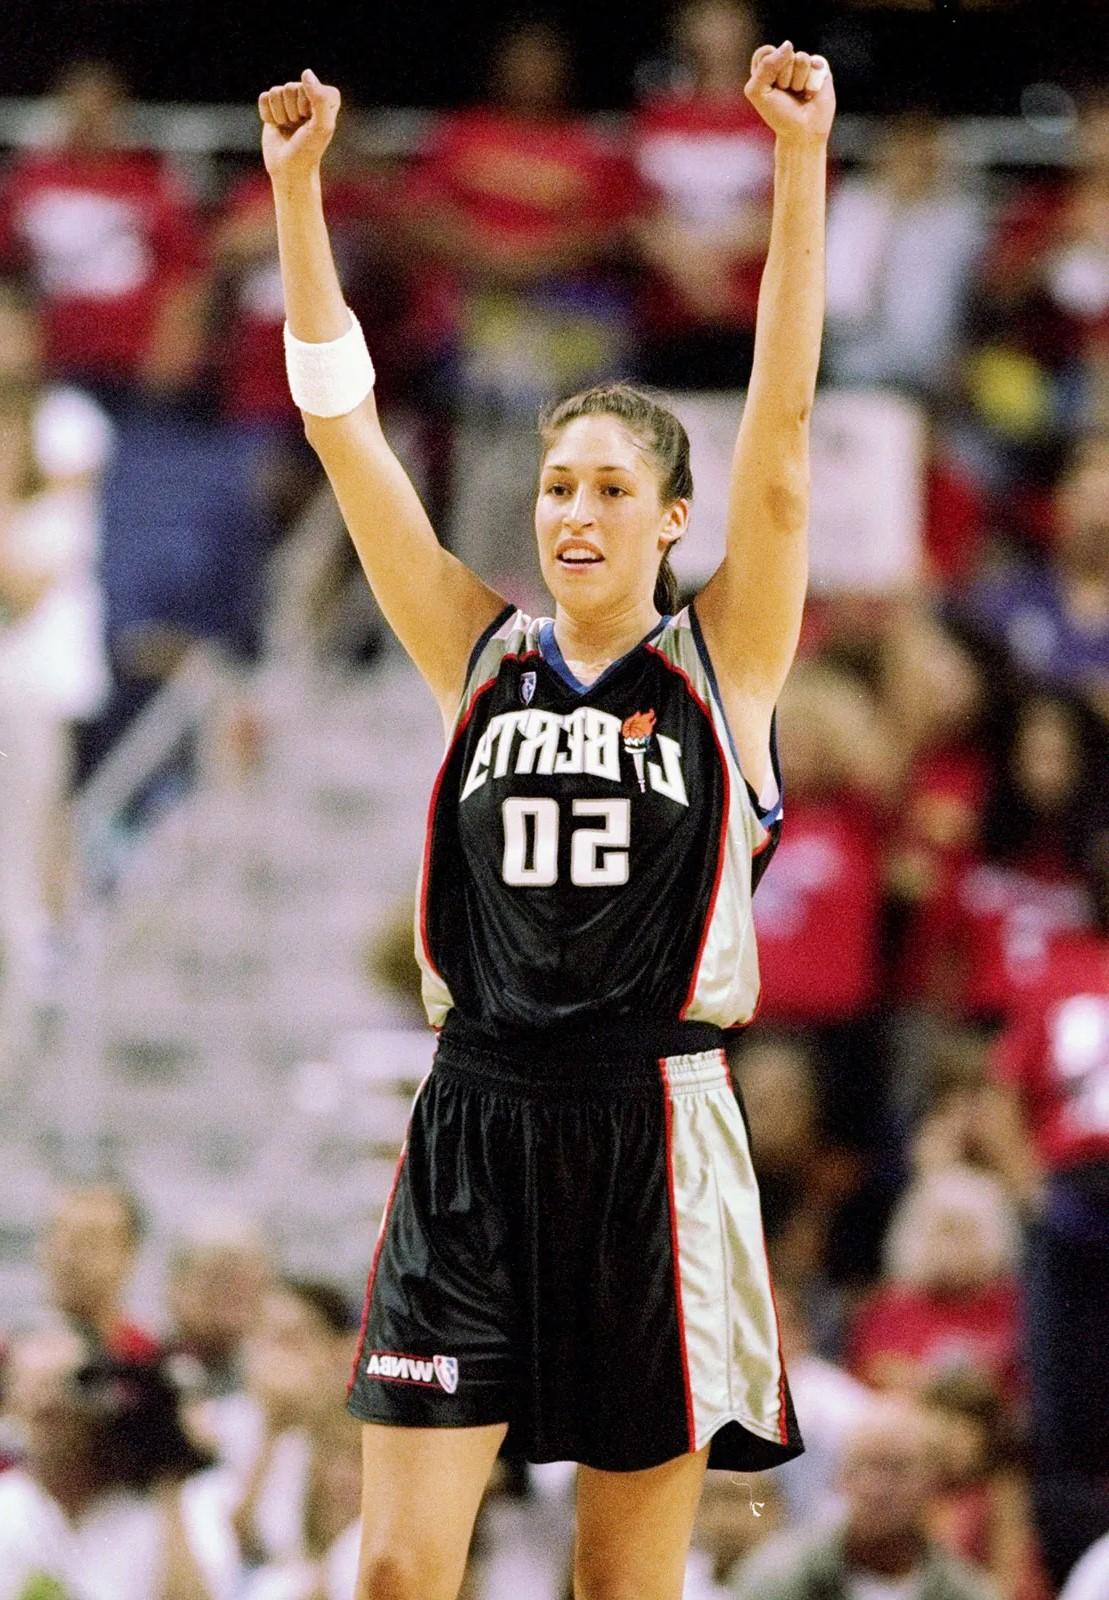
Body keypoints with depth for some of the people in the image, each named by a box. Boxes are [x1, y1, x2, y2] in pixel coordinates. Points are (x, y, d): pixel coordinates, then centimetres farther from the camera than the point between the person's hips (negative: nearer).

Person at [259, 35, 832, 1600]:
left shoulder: (720, 662, 2)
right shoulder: (483, 657, 8)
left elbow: (781, 432, -8)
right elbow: (343, 426, 4)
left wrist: (802, 164, -16)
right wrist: (295, 187, -3)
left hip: (653, 1130, -2)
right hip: (479, 1119, 2)